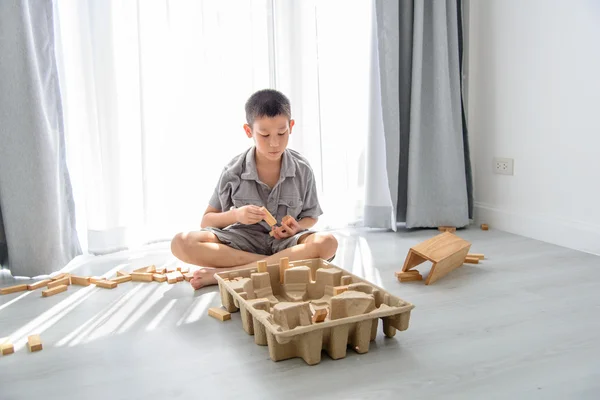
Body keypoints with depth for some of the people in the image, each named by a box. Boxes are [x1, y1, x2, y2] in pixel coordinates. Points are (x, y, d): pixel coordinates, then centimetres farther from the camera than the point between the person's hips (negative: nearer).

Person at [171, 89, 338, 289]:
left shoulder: (302, 170, -4)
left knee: (327, 243, -33)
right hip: (244, 240, 0)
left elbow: (310, 216, 7)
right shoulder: (234, 171, -6)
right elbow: (206, 221, 1)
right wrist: (235, 215, -20)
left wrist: (296, 227, -17)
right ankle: (279, 264, -26)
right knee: (181, 243, -26)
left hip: (285, 241, 1)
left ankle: (224, 273, -32)